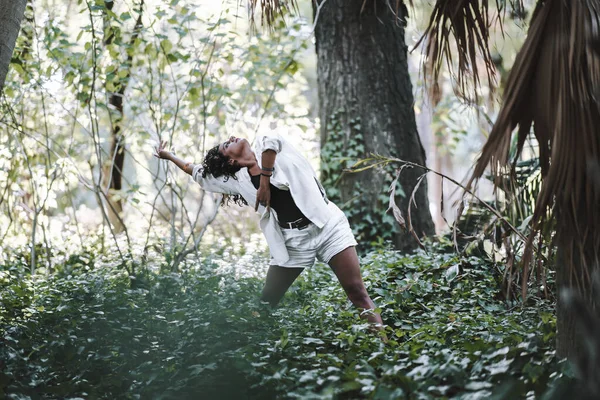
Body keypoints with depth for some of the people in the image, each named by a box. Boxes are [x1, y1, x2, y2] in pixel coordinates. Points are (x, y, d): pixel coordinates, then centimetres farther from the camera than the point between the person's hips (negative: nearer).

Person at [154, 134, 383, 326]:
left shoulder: (264, 147, 5)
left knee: (356, 291, -11)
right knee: (266, 303, 6)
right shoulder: (238, 180, 11)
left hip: (327, 225, -3)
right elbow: (199, 174, 23)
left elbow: (271, 142, -20)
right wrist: (168, 155, 29)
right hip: (292, 241, 4)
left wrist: (265, 182, -16)